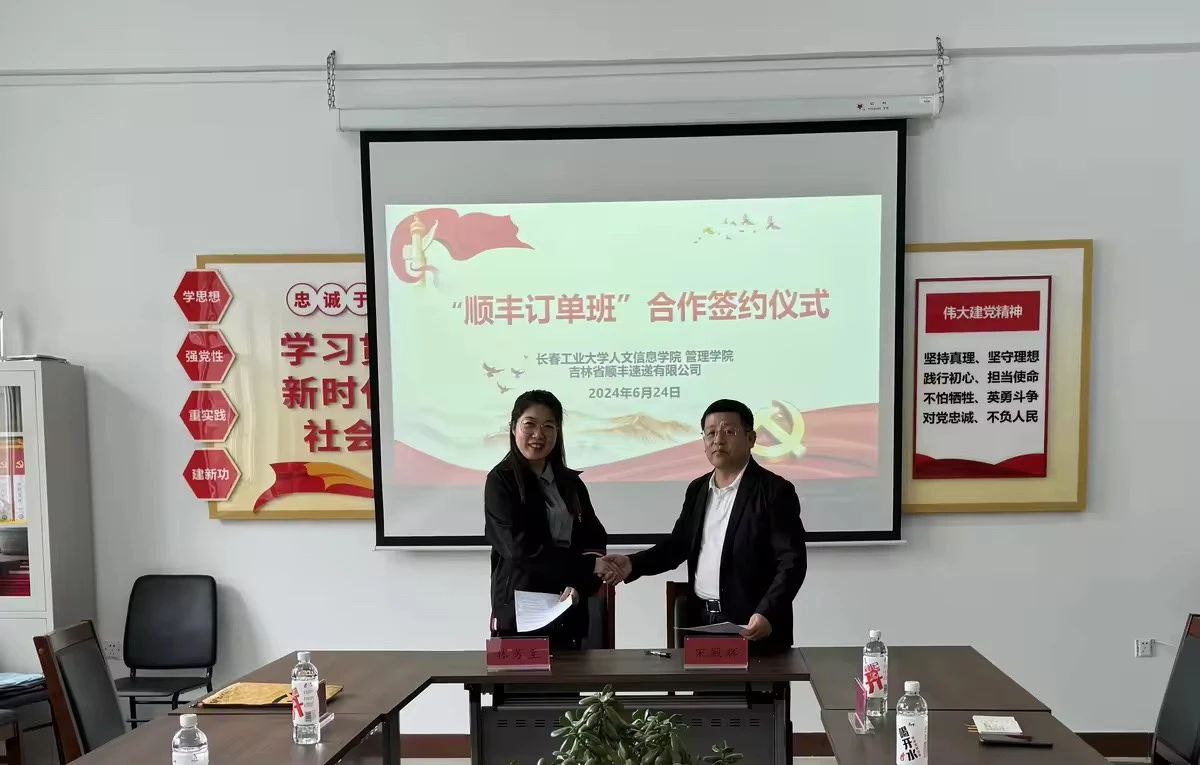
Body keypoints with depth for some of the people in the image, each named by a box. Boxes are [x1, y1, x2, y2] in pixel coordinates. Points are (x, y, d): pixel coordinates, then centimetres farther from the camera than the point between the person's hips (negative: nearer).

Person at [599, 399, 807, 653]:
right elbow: (678, 545, 13)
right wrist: (632, 564, -3)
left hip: (752, 627, -5)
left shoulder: (774, 491, -9)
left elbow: (792, 562, -14)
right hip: (701, 621, 5)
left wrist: (767, 614, -26)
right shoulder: (697, 489, 10)